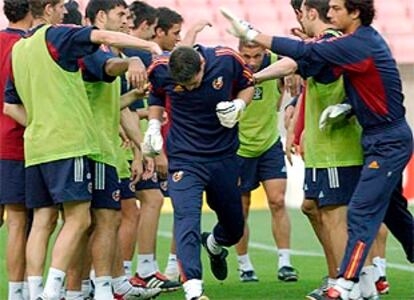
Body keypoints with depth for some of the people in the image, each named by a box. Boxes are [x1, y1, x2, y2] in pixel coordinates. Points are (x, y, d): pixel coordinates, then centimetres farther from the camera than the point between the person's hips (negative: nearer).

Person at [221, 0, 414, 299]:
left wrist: (251, 33, -25)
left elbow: (305, 53, -26)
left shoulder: (359, 44, -22)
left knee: (362, 211, -12)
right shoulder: (364, 39, 8)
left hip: (388, 142, -10)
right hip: (380, 139, 10)